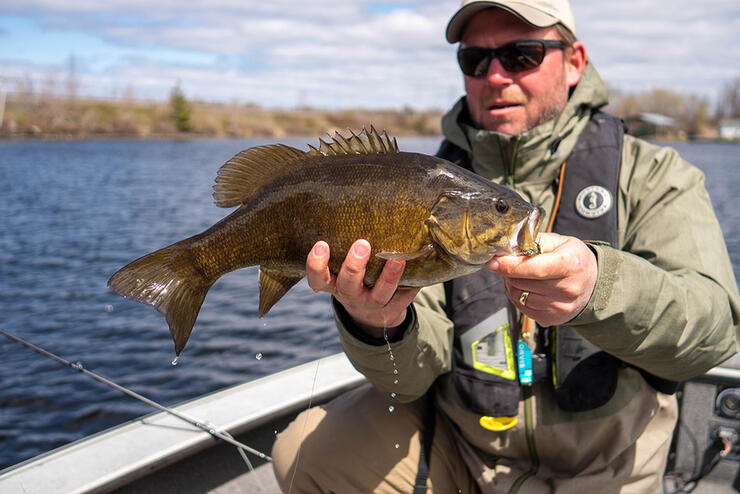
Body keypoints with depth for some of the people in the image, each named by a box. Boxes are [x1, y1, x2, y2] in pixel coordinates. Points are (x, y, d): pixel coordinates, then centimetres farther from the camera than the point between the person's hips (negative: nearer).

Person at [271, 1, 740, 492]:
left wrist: (599, 285, -43)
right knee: (306, 453, -14)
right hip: (455, 446, 1)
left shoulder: (651, 176, -7)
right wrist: (379, 326, -35)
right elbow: (413, 376, -12)